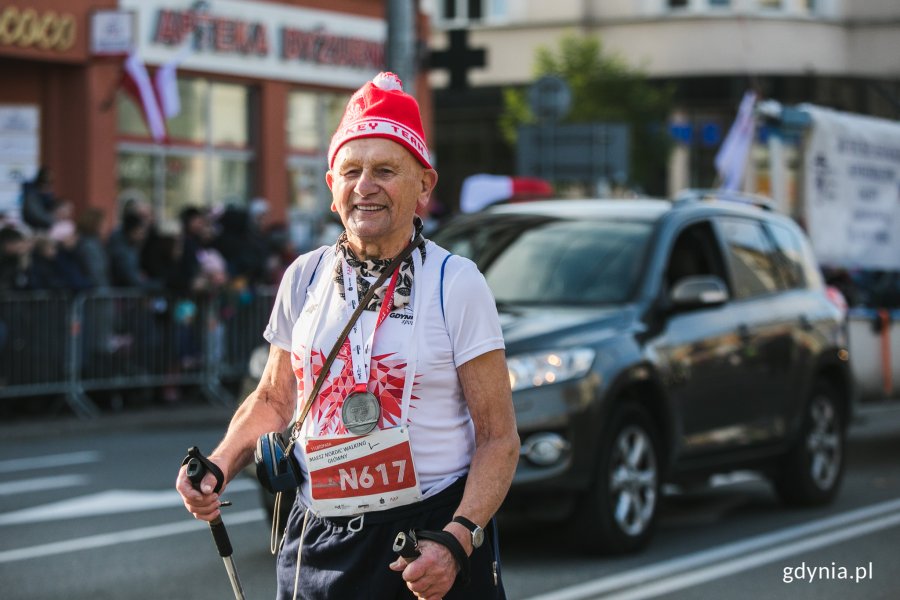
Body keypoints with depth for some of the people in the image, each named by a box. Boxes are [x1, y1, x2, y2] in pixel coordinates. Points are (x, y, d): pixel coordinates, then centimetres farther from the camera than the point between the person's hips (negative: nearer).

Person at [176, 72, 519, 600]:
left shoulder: (456, 284, -6)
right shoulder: (304, 279, 5)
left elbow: (498, 438, -8)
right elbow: (273, 401, 18)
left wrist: (455, 544, -21)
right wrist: (218, 467, 0)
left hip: (431, 541, -3)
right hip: (317, 545, 4)